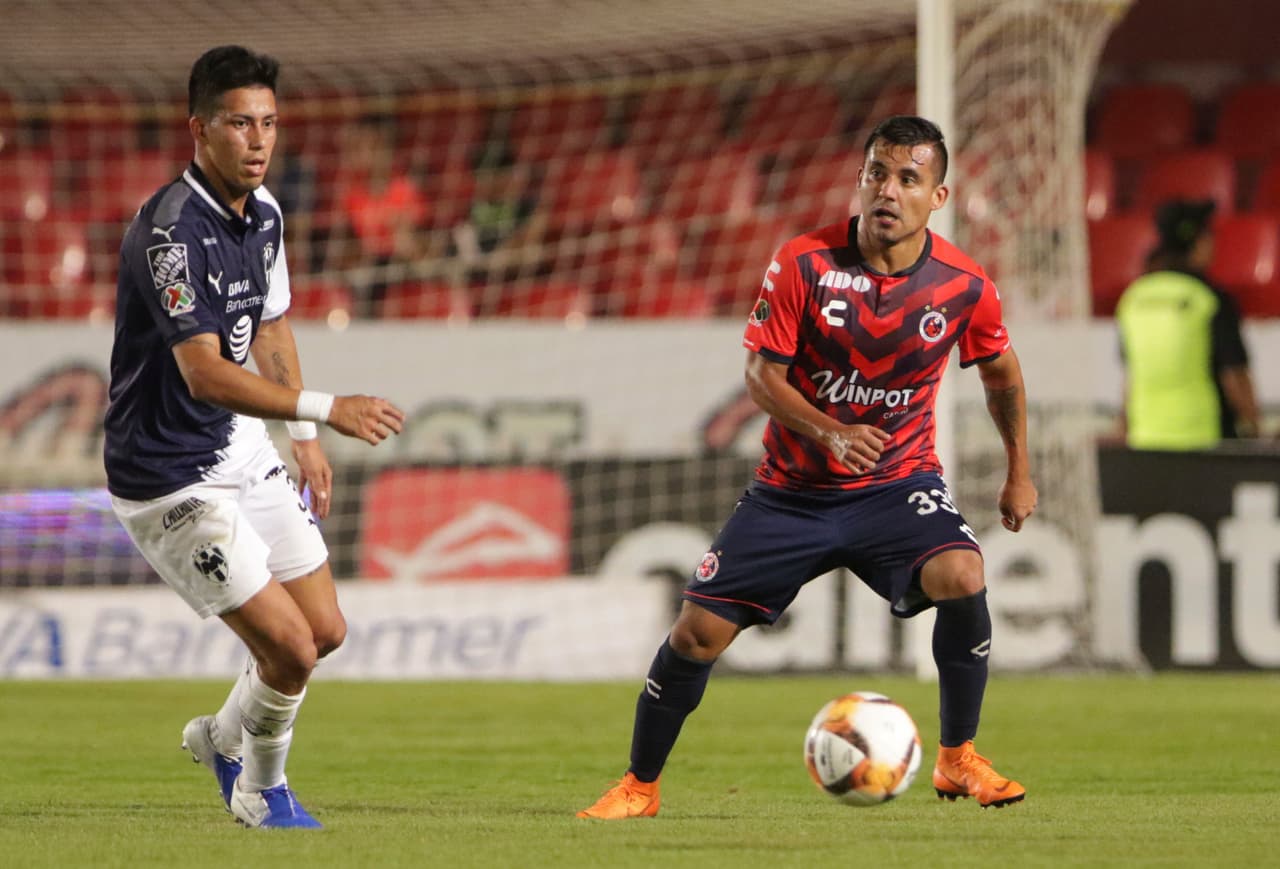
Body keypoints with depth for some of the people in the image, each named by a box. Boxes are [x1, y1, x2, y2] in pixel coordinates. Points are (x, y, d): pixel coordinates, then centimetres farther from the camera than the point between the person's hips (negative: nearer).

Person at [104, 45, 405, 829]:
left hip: (243, 452, 9)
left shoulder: (262, 211, 3)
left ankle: (223, 738, 38)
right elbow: (205, 374, -34)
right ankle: (263, 793, 16)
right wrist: (326, 408, -42)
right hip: (171, 479, -9)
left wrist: (307, 440, 18)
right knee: (288, 647, -11)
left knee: (326, 630, 12)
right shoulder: (171, 232, -26)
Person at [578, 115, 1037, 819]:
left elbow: (1000, 372, 11)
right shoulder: (804, 264, -14)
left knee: (962, 576, -30)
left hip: (899, 481, 0)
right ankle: (639, 786, 17)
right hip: (792, 488, 0)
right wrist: (832, 432, -27)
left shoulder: (964, 286, -9)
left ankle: (958, 761, -11)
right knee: (699, 630, -5)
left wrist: (1019, 472, 15)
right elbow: (762, 373, -11)